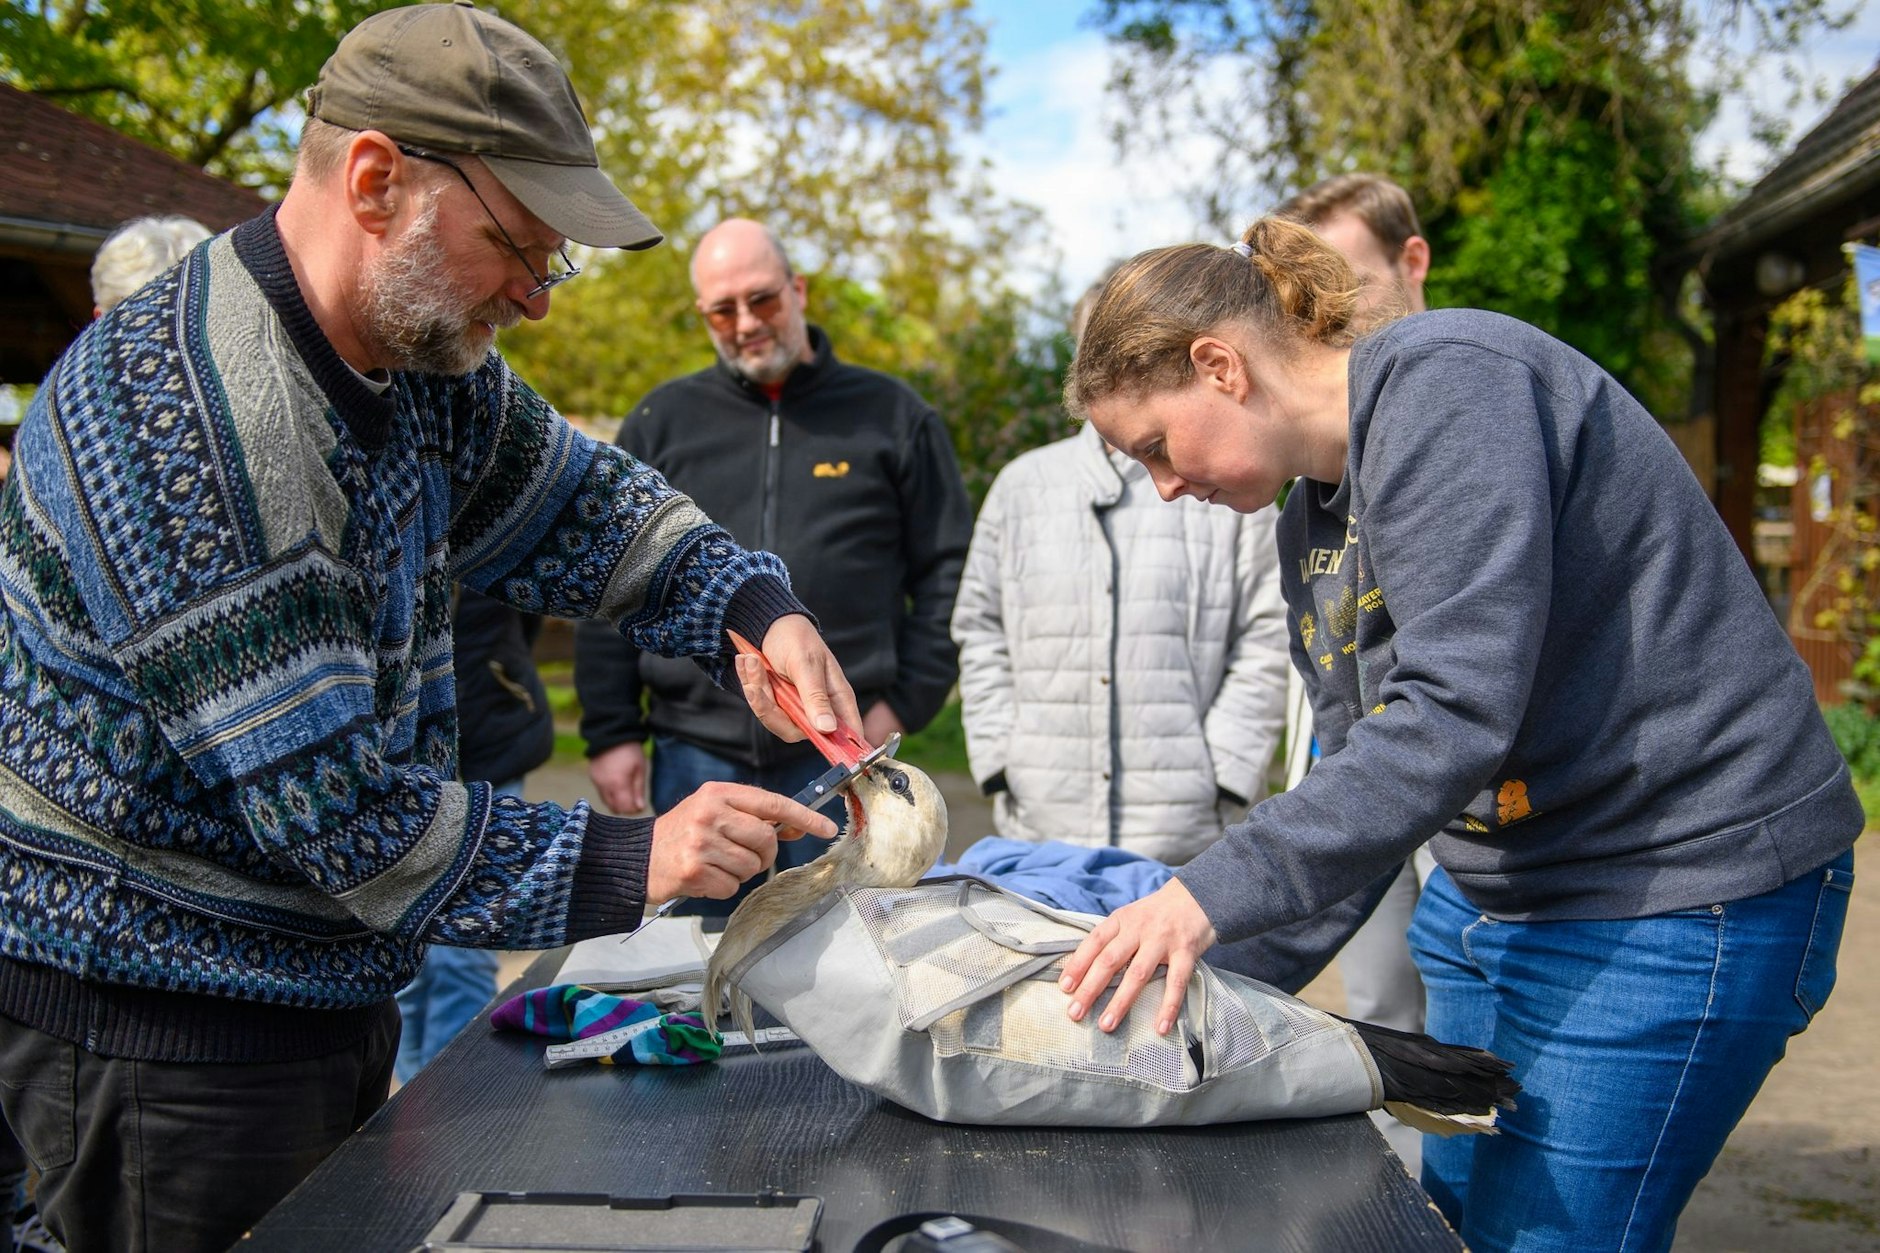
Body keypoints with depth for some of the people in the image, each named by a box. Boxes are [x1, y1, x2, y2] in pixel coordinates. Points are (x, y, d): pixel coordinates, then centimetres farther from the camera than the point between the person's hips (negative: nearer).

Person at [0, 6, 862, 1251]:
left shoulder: (421, 358, 0)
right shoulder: (176, 416, -27)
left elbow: (578, 500, 14)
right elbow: (324, 807, -27)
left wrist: (753, 606, -4)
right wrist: (625, 866, -23)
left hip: (329, 992, 8)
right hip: (158, 1021, -8)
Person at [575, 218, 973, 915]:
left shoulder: (892, 416, 7)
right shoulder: (661, 423, 11)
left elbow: (948, 573, 7)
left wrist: (905, 702, -2)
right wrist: (611, 731, 3)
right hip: (696, 753, 2)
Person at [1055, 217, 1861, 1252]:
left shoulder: (1445, 386, -19)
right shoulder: (1310, 519, 10)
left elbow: (1458, 713, -29)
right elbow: (1358, 770, 12)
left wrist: (1213, 895, -28)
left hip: (1672, 891, -9)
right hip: (1493, 887, 9)